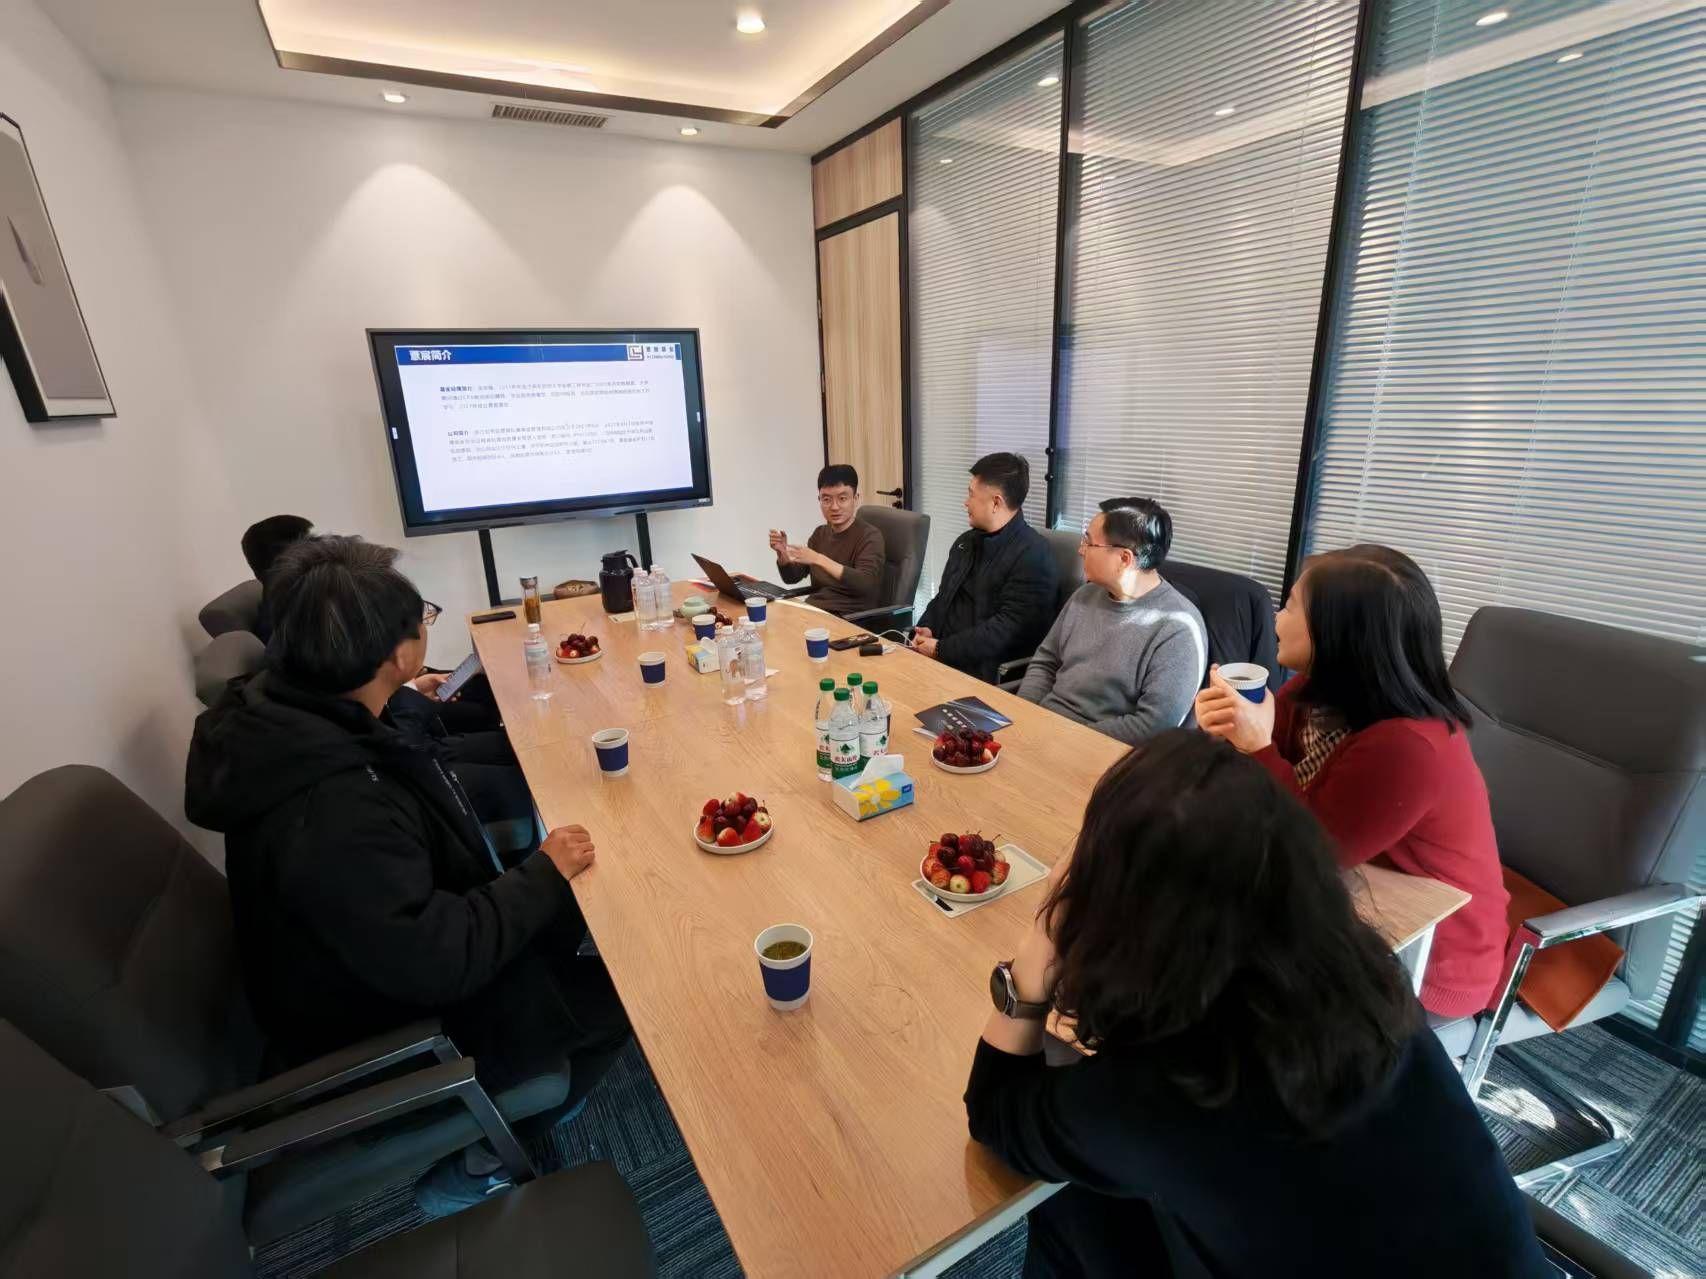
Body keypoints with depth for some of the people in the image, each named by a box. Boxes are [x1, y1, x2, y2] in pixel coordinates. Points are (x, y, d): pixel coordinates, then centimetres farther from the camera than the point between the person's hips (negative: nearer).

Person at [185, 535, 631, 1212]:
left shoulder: (287, 717, -10)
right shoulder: (333, 811, -40)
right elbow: (436, 962, -34)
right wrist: (544, 874, -25)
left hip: (373, 967, 8)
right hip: (388, 1033, -8)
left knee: (573, 914, 10)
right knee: (626, 993, -4)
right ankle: (475, 1164, 15)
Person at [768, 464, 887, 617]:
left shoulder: (869, 536, -8)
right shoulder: (820, 533, 12)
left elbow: (865, 584, -24)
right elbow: (792, 577, 14)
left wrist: (819, 560, -28)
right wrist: (782, 554, -6)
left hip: (851, 619, -6)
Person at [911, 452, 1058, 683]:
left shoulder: (1032, 556, -13)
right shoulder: (966, 542, 14)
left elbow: (1008, 629, -19)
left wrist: (941, 650, -18)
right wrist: (925, 629, -2)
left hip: (986, 673, -8)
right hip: (939, 656, 8)